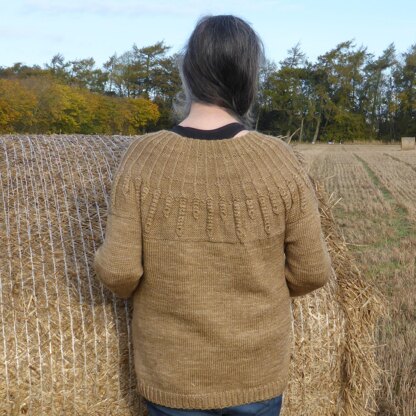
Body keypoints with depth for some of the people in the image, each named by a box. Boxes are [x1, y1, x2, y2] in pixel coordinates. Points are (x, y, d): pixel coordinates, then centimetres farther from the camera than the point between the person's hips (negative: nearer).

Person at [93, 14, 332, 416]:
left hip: (174, 375, 0)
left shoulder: (142, 157, -18)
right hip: (257, 371, 1)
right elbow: (310, 271, -9)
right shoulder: (279, 160, -16)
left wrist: (109, 266, 6)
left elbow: (119, 272, -17)